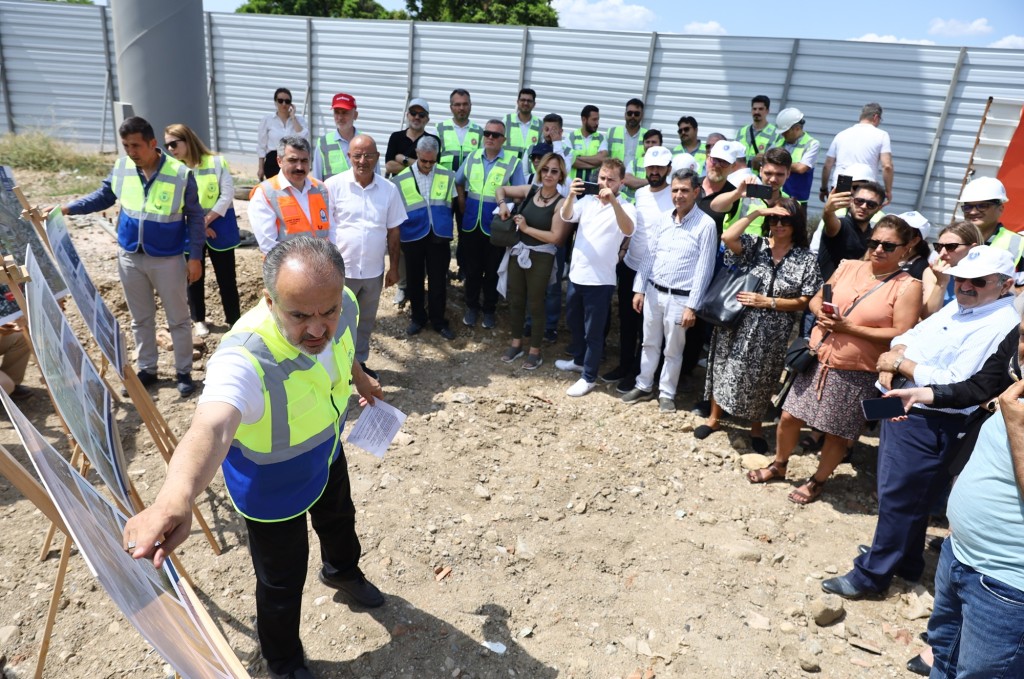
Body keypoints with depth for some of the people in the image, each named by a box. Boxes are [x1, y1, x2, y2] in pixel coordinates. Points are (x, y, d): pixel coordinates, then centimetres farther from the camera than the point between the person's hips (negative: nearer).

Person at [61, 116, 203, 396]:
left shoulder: (180, 174, -17)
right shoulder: (121, 167, -5)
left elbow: (195, 217, -10)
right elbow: (104, 195, 11)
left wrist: (195, 257, -11)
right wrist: (66, 208, -1)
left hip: (168, 259, -4)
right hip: (130, 257, 4)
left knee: (178, 319, 8)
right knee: (141, 319, 15)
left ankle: (183, 372, 22)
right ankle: (146, 370, 30)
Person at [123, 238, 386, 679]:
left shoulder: (343, 305, -25)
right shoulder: (245, 359, -45)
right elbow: (210, 428, -64)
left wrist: (359, 377, 18)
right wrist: (173, 500, -83)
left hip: (328, 453, 6)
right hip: (274, 486, -6)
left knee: (339, 519, 34)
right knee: (282, 581, 15)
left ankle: (342, 572, 70)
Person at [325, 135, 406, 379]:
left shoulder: (389, 189, -1)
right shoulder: (333, 186, -9)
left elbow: (393, 231, 6)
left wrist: (394, 267, 7)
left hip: (374, 270, 3)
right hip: (341, 269, -3)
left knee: (366, 320, 18)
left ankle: (359, 361, 35)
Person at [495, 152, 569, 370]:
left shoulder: (561, 203, -13)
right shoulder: (529, 190, 1)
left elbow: (555, 237, -20)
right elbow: (501, 189, 15)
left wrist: (526, 228, -15)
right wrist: (503, 204, -6)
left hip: (541, 257, -5)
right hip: (518, 252, 5)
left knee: (535, 303, 6)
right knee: (515, 299, 15)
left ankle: (535, 350, 22)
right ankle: (516, 343, 32)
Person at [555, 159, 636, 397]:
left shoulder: (625, 207, -9)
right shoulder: (587, 201, 4)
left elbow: (628, 230, -29)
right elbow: (565, 216, -11)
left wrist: (613, 202, -43)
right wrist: (571, 195, -30)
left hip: (600, 280, -6)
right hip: (576, 275, 6)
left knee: (593, 331, 3)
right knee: (574, 323, 22)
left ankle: (589, 377, 16)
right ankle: (578, 360, 43)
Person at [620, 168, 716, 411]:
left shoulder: (706, 225, -11)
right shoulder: (662, 220, 5)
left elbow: (704, 269, -12)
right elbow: (649, 256, 9)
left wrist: (692, 306, -14)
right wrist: (639, 289, 6)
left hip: (680, 298, -4)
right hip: (652, 291, 5)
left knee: (673, 350, 8)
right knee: (649, 344, 16)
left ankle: (667, 394, 24)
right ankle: (644, 386, 31)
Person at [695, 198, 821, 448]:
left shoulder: (807, 259, -4)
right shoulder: (755, 244, -3)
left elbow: (803, 302, -6)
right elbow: (727, 237, -23)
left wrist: (766, 301, -16)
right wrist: (757, 212, -17)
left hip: (771, 333, 0)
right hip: (738, 324, 0)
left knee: (761, 379, 14)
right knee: (726, 370, 12)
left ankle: (756, 427, 36)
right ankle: (714, 418, 32)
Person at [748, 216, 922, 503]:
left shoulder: (908, 286, -9)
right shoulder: (848, 267, 5)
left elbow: (901, 335, -16)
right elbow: (816, 299, 13)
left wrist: (849, 327, -20)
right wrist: (821, 313, -12)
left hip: (856, 372, -4)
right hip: (818, 359, 4)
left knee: (837, 432, 9)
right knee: (789, 416, 10)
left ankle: (818, 481, 31)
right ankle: (778, 466, 34)